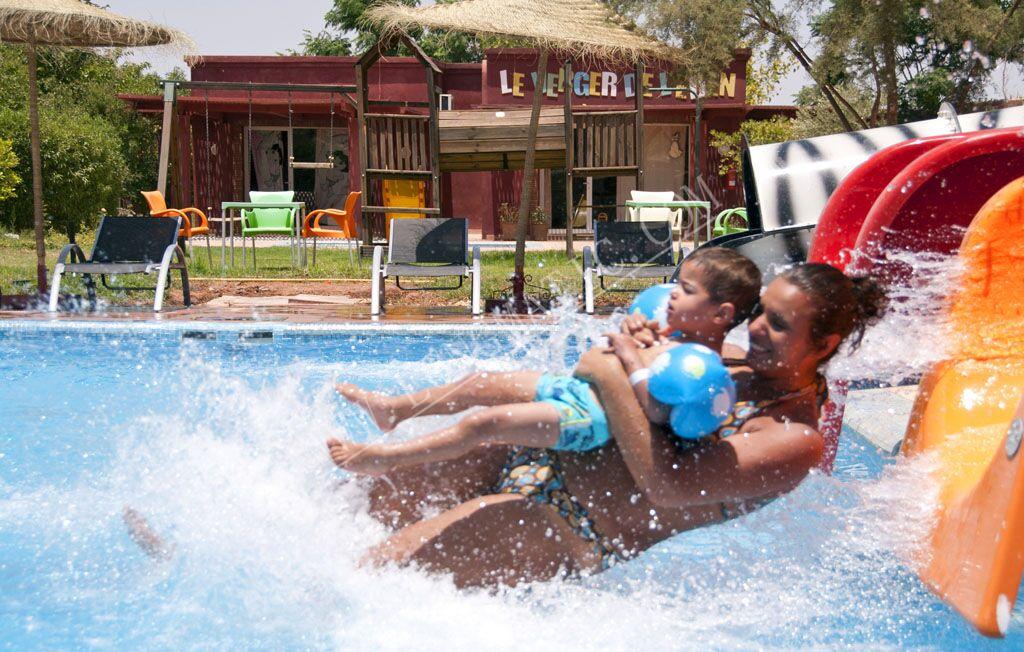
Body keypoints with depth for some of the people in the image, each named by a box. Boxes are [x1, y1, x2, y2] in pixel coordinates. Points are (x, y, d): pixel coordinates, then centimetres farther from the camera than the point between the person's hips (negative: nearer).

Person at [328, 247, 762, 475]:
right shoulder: (680, 341, 9)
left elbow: (657, 409, -35)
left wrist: (631, 357, -28)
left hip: (590, 418, -10)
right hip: (579, 387, 10)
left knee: (487, 422, -14)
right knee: (479, 385, 14)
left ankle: (385, 458, -5)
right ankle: (395, 409, 30)